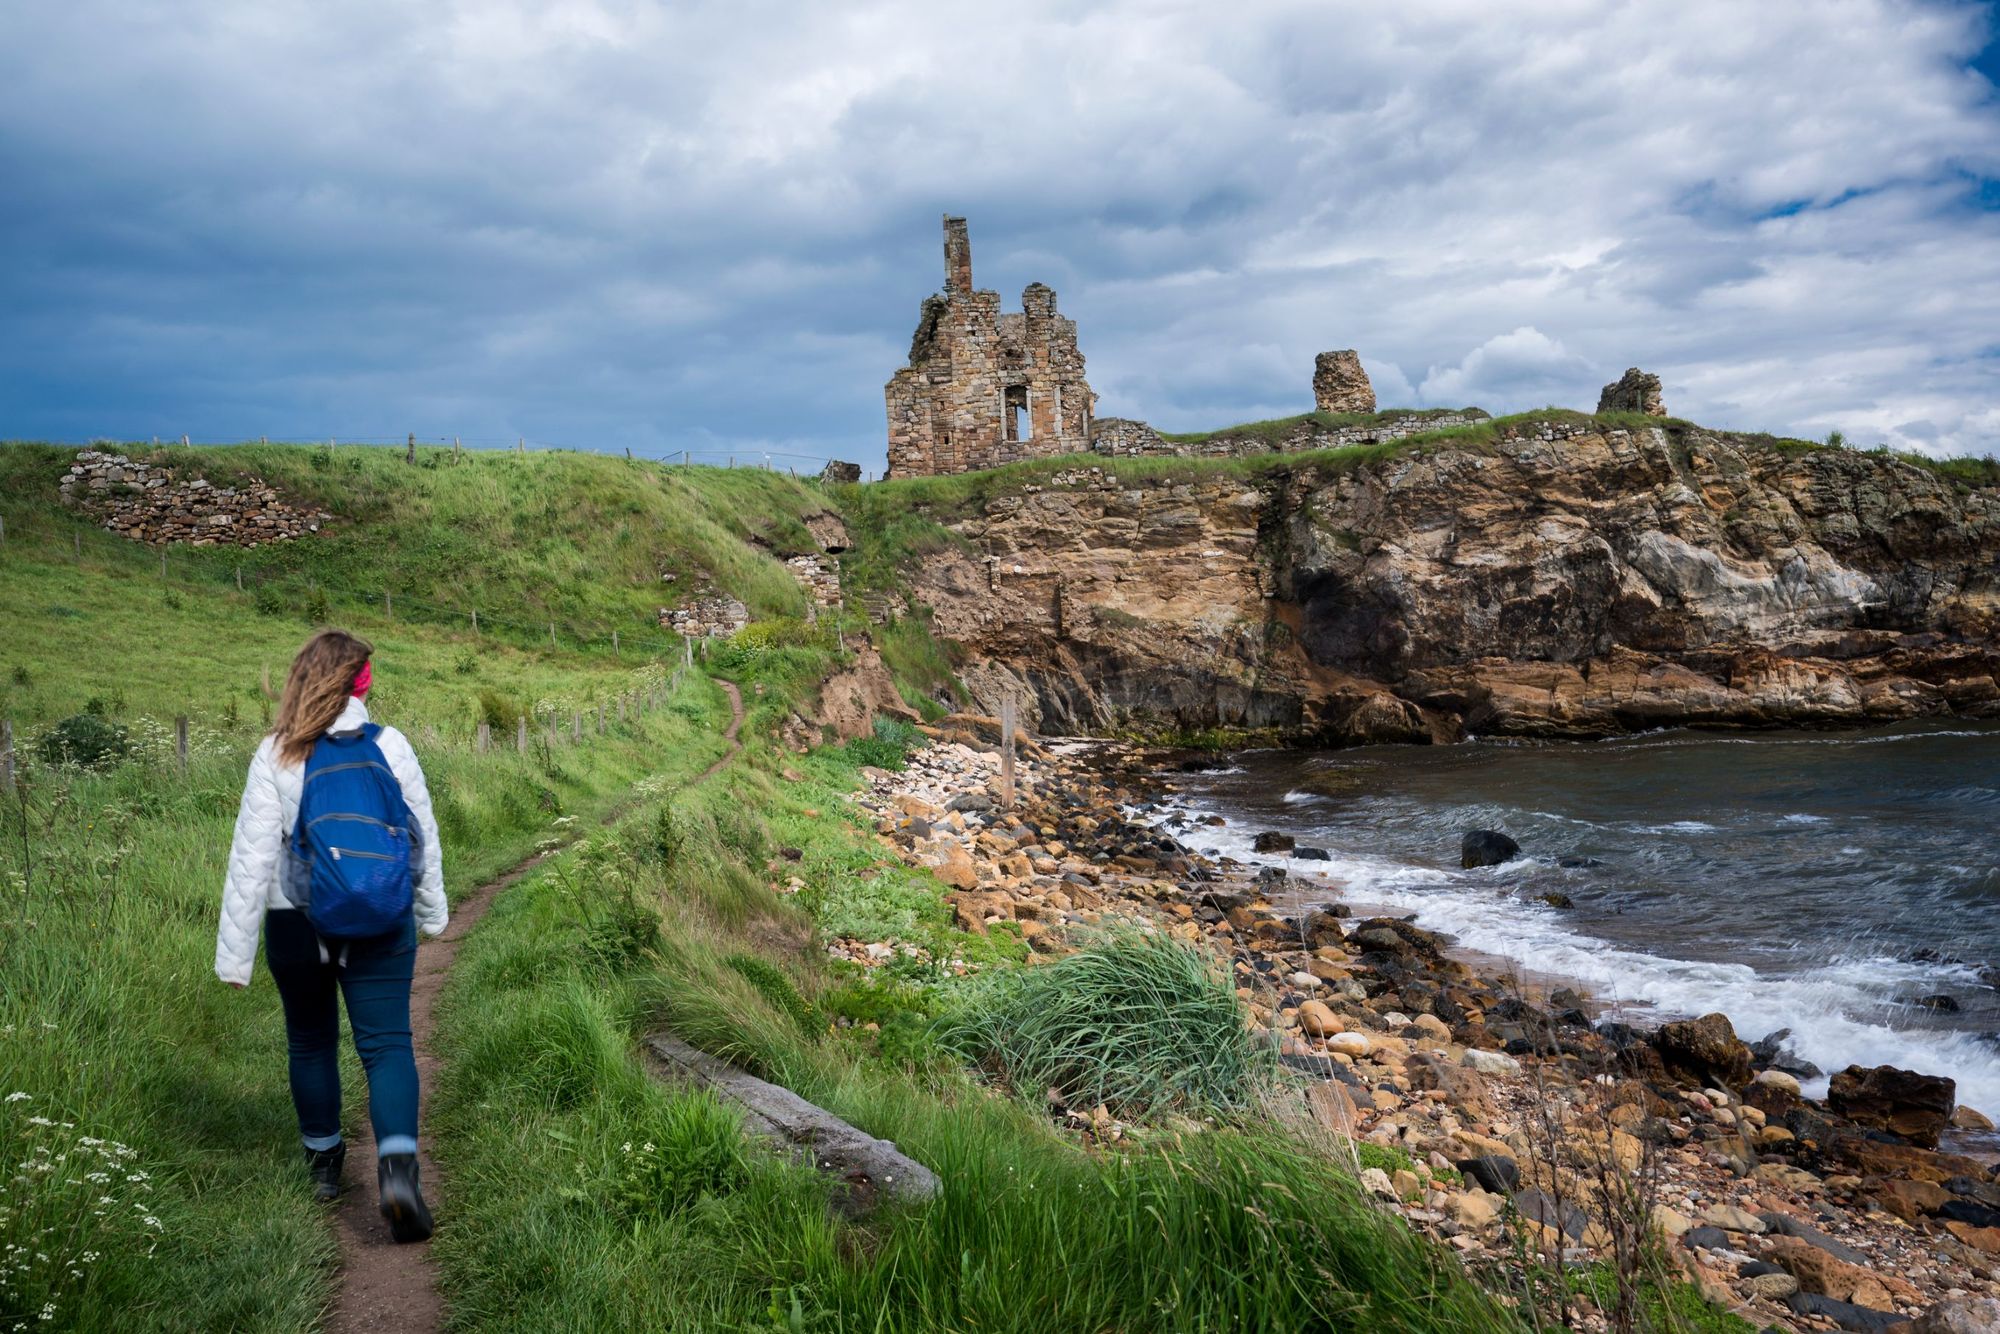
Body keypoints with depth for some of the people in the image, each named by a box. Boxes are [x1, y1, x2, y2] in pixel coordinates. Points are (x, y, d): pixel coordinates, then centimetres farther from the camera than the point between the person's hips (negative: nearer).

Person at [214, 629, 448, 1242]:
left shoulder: (276, 756, -8)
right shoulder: (391, 747, -7)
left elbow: (251, 856, -9)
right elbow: (424, 839, 1)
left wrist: (234, 952, -3)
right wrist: (430, 912, 17)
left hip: (296, 925, 1)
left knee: (310, 1042, 19)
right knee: (387, 1044, 1)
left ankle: (324, 1162, 36)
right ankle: (397, 1167, -19)